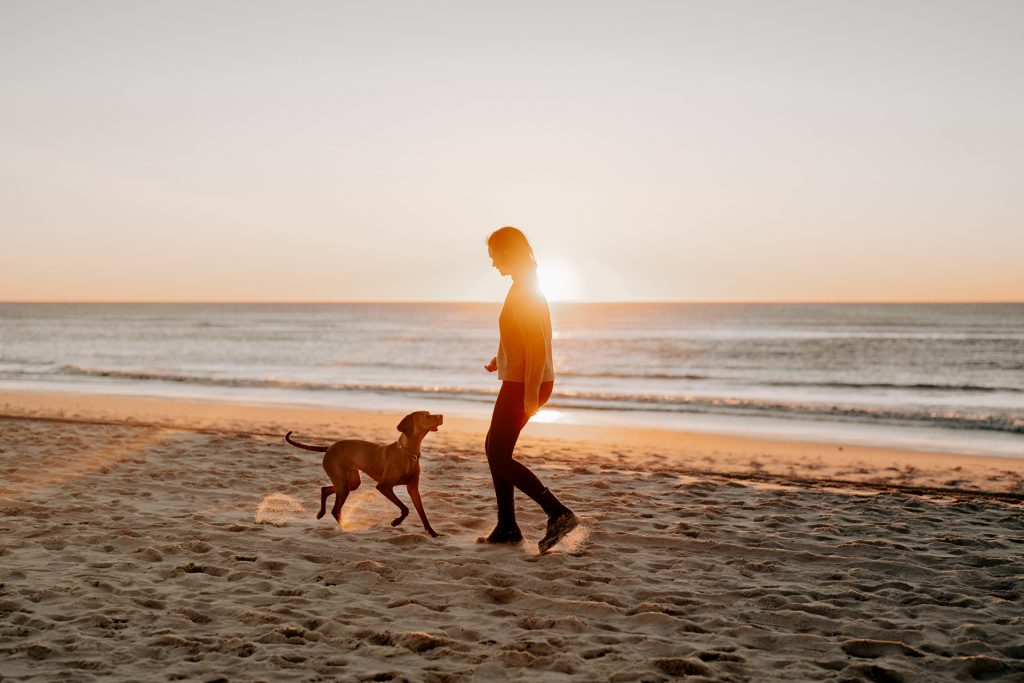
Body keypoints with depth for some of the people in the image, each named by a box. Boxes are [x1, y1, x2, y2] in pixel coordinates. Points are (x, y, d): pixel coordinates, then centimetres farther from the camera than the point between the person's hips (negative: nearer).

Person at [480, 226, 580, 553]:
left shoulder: (523, 292, -17)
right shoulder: (526, 287, 13)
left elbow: (537, 348, -23)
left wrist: (530, 396, -24)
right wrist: (501, 361, 14)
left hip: (522, 385, -10)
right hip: (519, 382, 10)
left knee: (499, 456, -5)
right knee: (494, 448, 15)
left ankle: (558, 514, -10)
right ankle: (507, 527, 20)